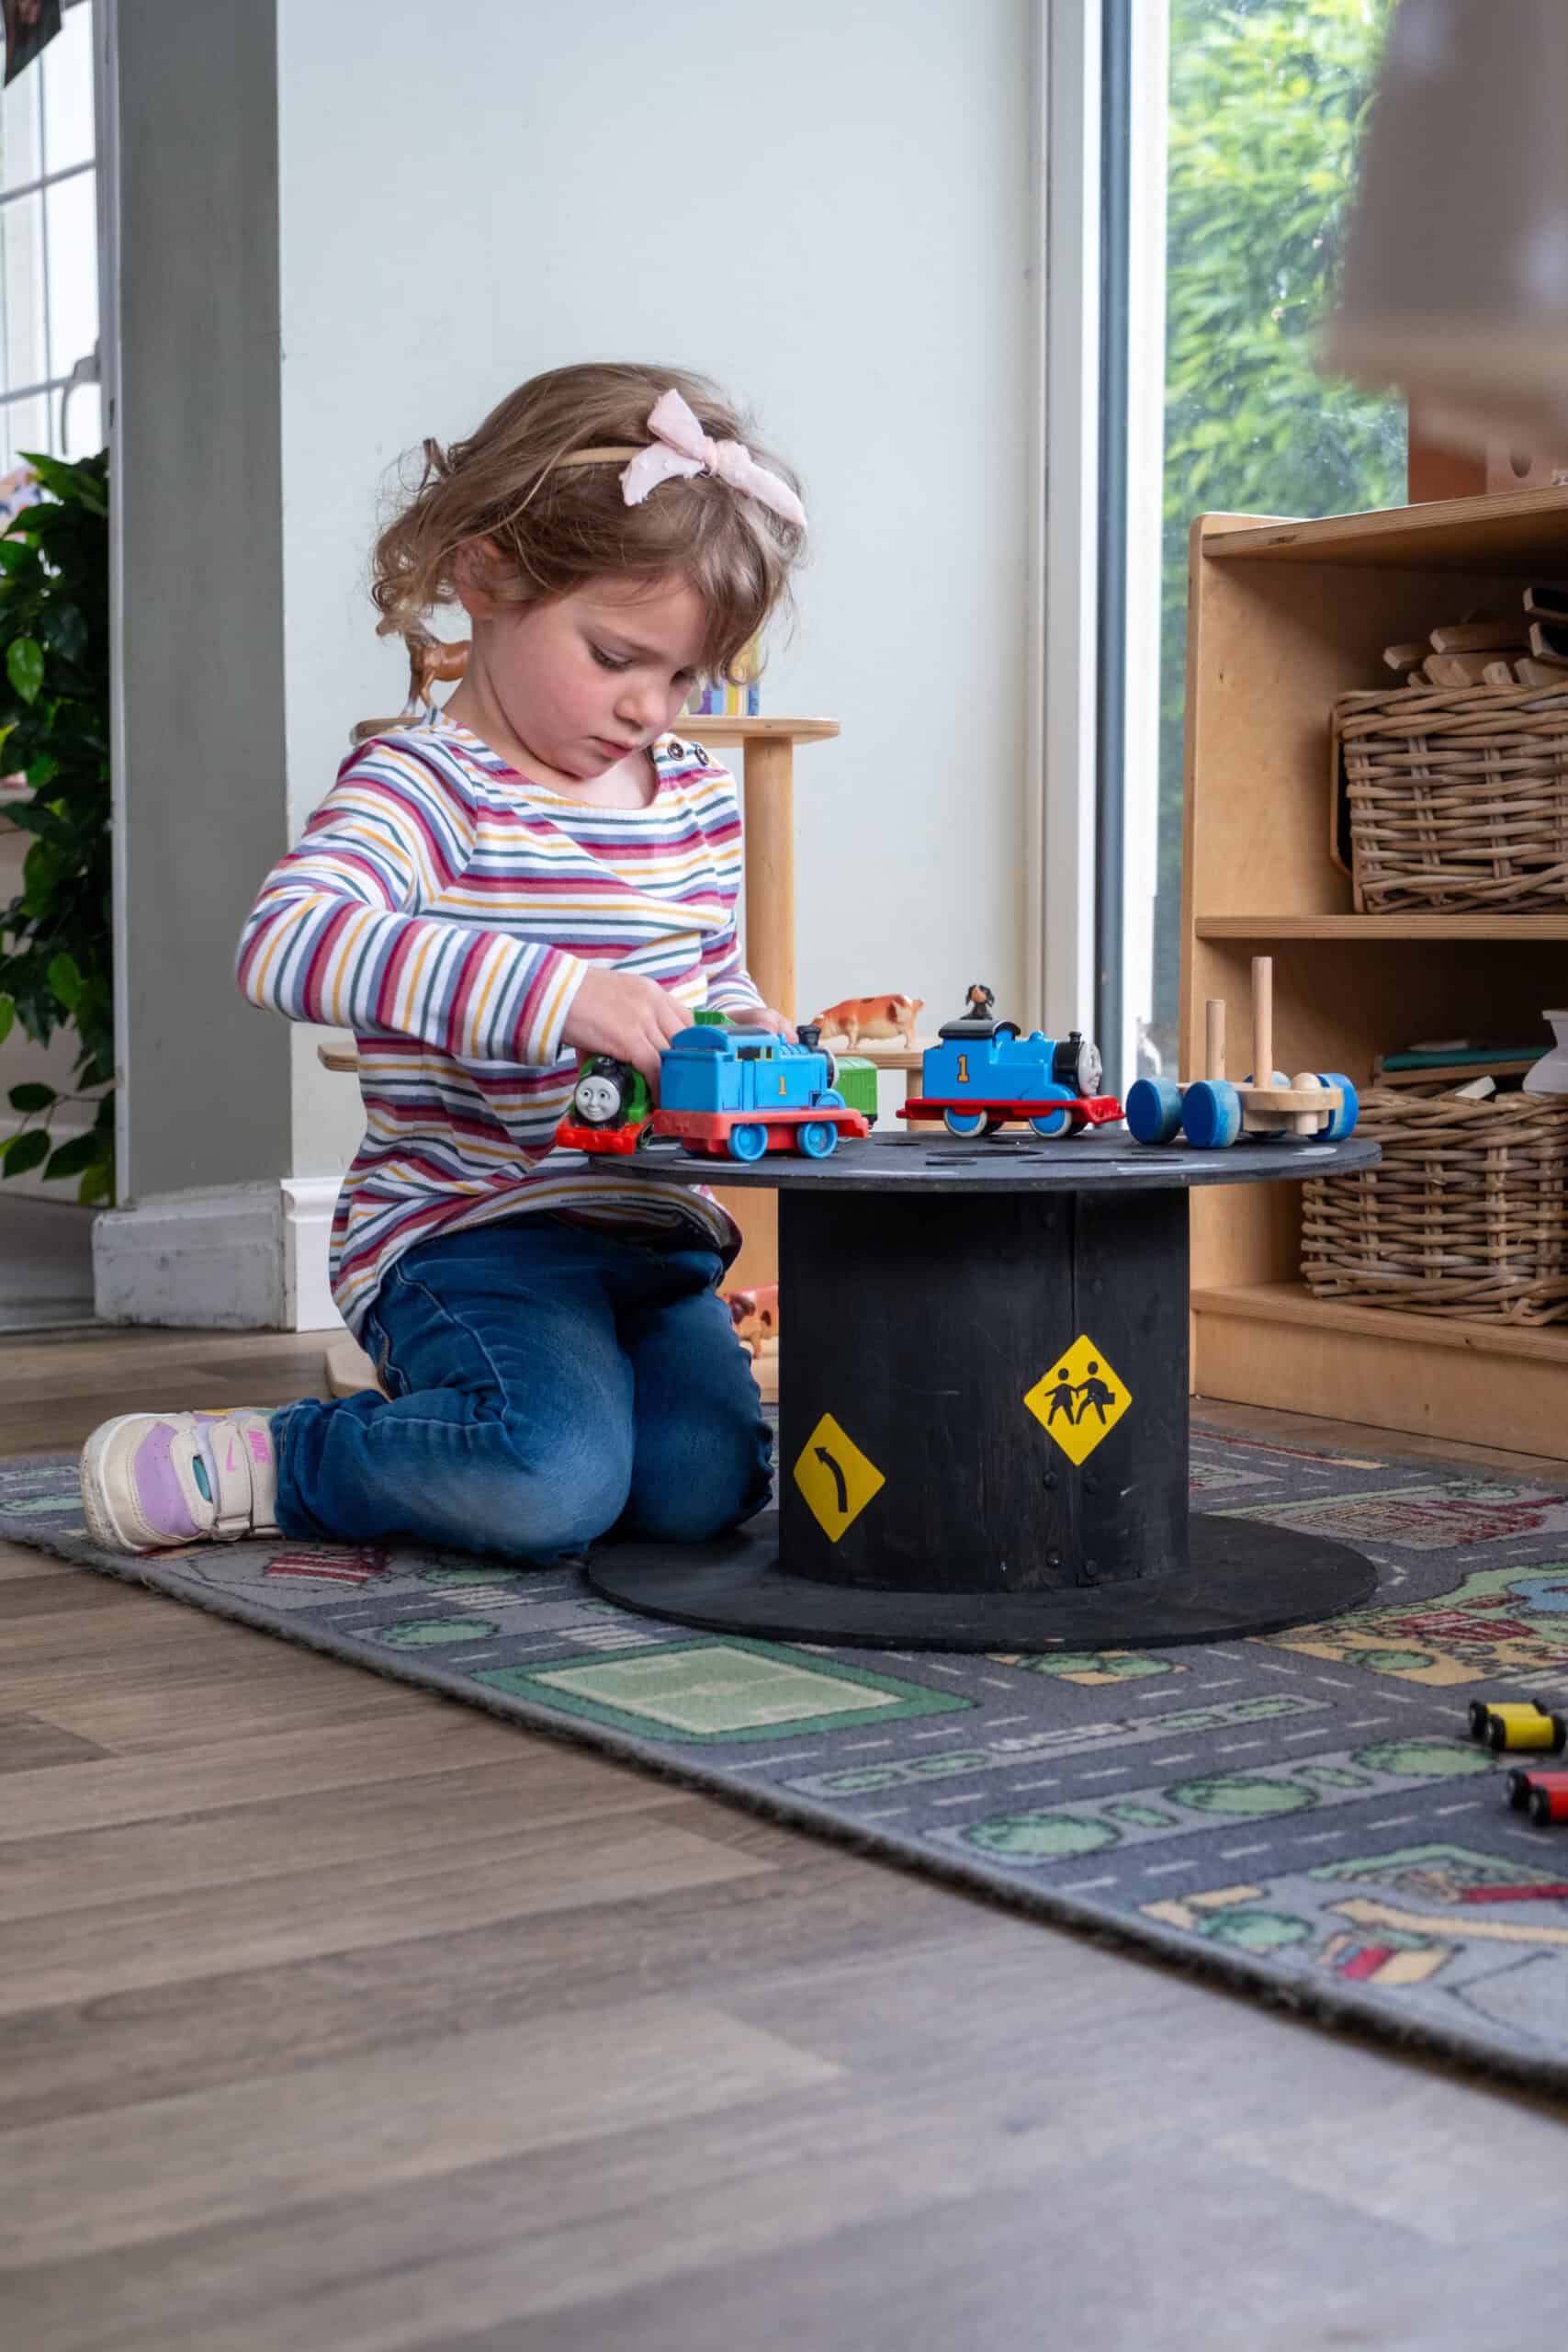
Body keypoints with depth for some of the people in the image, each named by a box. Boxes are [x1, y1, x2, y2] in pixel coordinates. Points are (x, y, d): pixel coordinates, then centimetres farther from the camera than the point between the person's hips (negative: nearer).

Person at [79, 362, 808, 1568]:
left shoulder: (701, 795, 13)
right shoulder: (428, 786, -12)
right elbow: (289, 941, -32)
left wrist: (747, 1032, 2)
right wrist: (555, 994, -39)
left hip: (653, 1233, 7)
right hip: (467, 1229, -7)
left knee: (705, 1479, -16)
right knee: (553, 1483, -30)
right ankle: (247, 1465, -4)